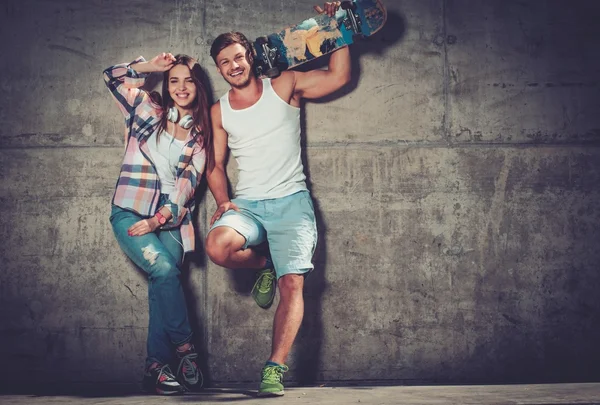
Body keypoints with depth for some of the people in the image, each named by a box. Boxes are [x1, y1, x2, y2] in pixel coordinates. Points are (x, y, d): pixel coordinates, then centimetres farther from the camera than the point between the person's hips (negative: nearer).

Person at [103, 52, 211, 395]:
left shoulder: (200, 134, 11)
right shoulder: (148, 110, 9)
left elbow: (188, 183, 2)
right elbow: (113, 76, 9)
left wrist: (159, 219, -10)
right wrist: (151, 66, 1)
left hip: (171, 218, 2)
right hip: (131, 213, -2)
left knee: (163, 280, -13)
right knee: (164, 269, -23)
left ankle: (156, 367, -8)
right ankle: (186, 348, -10)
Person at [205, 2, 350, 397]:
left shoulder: (284, 86, 5)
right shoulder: (219, 112, 11)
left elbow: (339, 75, 1)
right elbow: (216, 165, 15)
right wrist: (223, 201, -2)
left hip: (291, 201, -2)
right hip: (247, 204, 2)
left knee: (292, 283, -17)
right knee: (218, 244, -30)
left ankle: (275, 369, -14)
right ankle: (264, 264, 3)